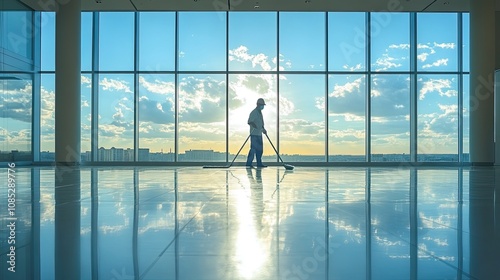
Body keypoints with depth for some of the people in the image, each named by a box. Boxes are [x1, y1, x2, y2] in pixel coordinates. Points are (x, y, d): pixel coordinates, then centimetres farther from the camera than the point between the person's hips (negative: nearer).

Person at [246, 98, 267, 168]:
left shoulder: (260, 113, 18)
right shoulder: (253, 112, -11)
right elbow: (249, 121, -20)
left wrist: (263, 129, 19)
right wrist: (253, 124, -36)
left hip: (259, 134, 9)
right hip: (254, 134, -9)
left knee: (260, 149, 9)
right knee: (253, 149, -11)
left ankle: (259, 163, 14)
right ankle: (248, 163, -5)